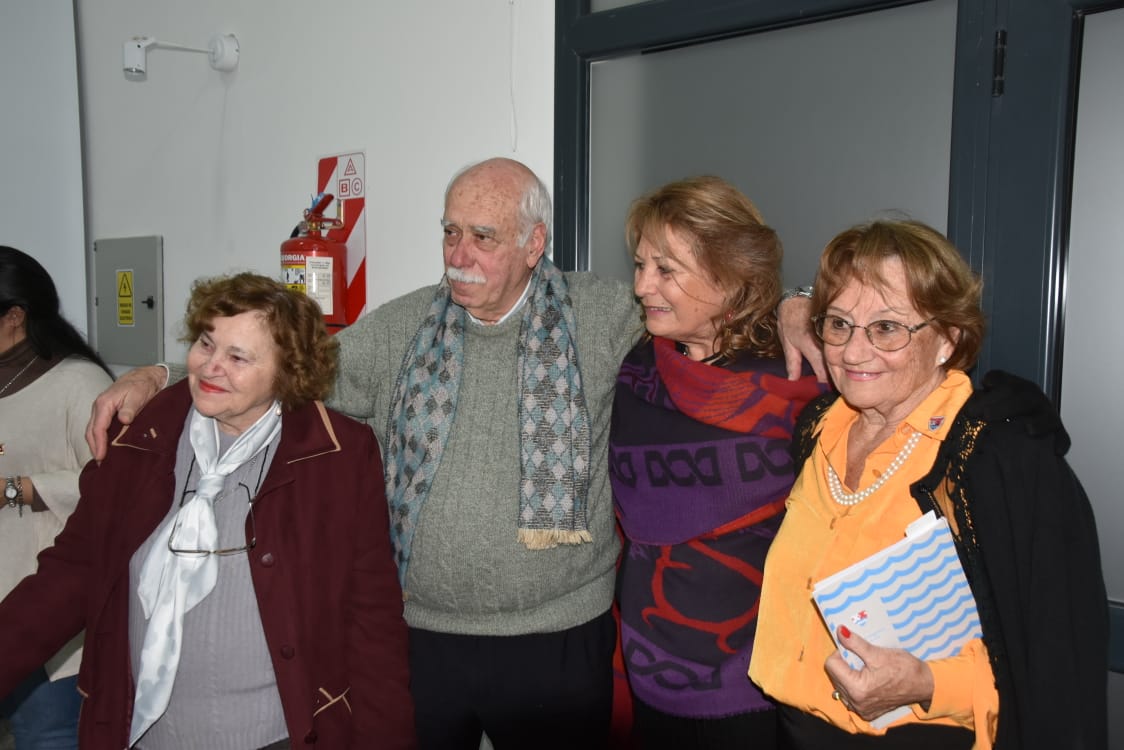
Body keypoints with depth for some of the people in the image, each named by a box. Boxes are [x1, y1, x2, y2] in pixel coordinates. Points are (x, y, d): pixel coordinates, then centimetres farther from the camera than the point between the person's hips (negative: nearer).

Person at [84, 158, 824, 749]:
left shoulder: (604, 317, -4)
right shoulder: (402, 328, 2)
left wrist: (784, 314, -15)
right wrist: (154, 379, -1)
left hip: (558, 638, -1)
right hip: (420, 634, 2)